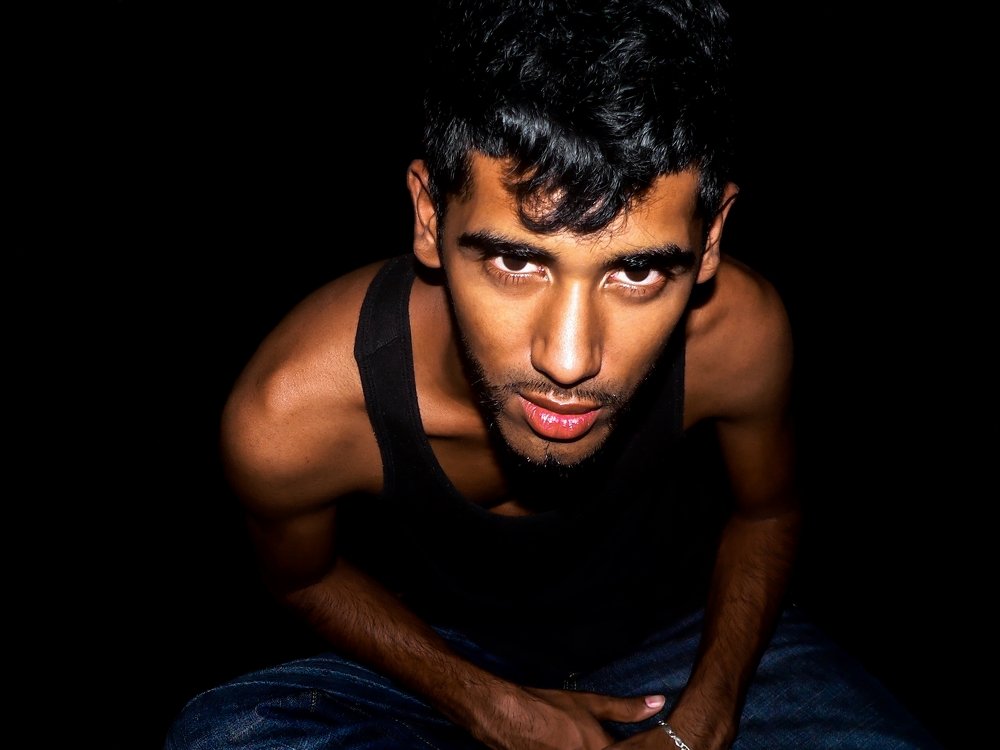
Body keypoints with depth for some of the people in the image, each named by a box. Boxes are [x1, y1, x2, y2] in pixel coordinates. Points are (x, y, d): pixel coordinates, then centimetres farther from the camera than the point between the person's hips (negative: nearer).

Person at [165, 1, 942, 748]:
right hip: (434, 651, -1)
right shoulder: (289, 414, -33)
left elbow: (766, 510, -7)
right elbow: (306, 574, -9)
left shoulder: (740, 331, -29)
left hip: (683, 626, 2)